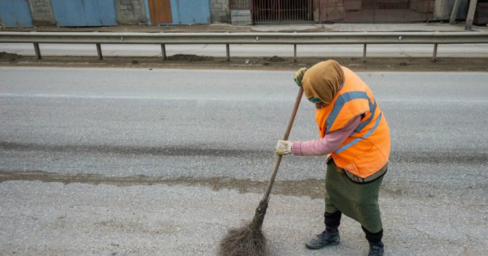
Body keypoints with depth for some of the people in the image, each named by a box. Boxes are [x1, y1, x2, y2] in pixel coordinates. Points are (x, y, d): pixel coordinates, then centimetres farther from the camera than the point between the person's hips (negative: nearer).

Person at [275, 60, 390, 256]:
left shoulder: (350, 107, -40)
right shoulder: (333, 76, -18)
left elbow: (327, 146, -29)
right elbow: (317, 86, 8)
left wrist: (292, 148, -20)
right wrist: (305, 81, -15)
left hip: (365, 156, -8)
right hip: (341, 149, 8)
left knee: (364, 203, 6)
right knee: (332, 191, 18)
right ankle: (331, 233, 40)